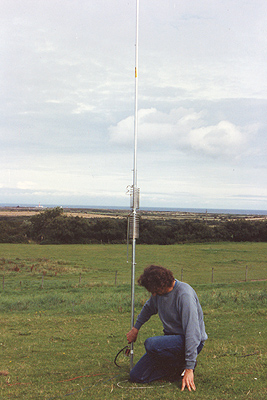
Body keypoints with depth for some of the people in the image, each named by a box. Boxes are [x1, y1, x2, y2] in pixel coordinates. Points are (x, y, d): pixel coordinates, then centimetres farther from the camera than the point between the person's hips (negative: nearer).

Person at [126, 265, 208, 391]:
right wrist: (135, 328, 33)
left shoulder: (184, 294, -24)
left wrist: (189, 368, -28)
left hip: (190, 342, -7)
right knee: (136, 376, -2)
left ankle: (183, 366, -9)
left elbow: (193, 332, -27)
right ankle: (175, 367, 12)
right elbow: (148, 308, 26)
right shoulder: (159, 292, 0)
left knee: (151, 344, -34)